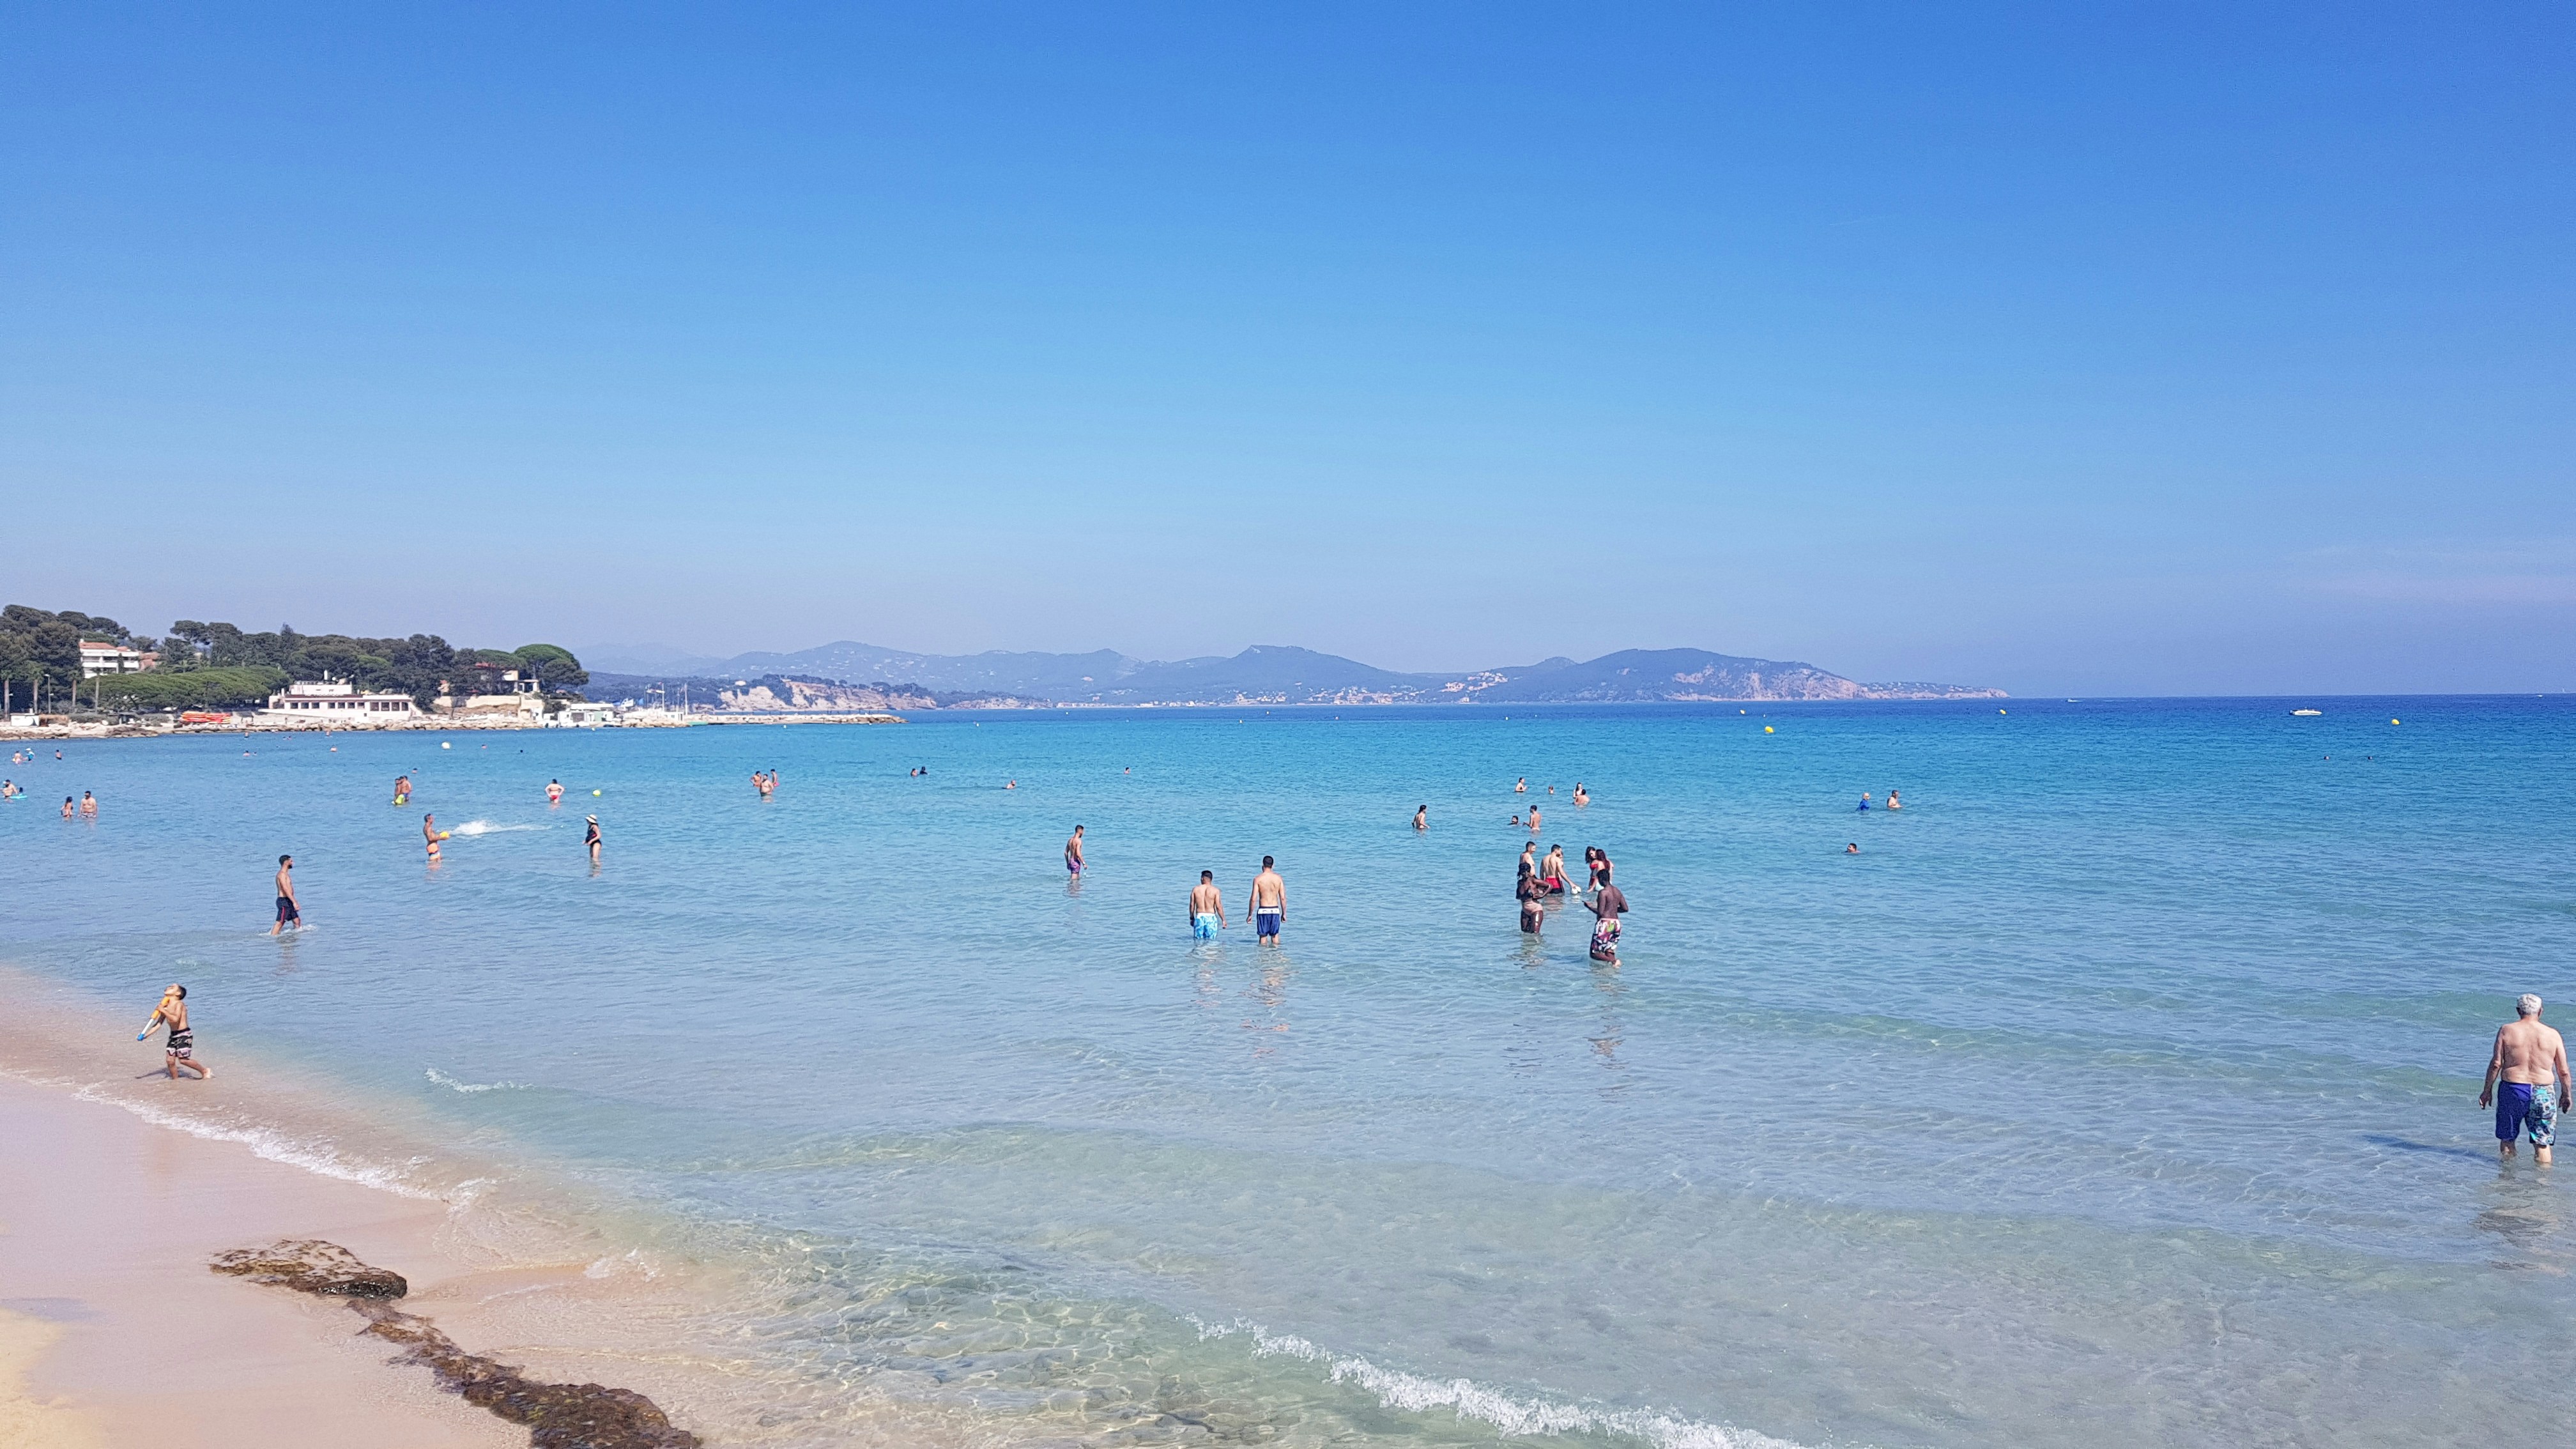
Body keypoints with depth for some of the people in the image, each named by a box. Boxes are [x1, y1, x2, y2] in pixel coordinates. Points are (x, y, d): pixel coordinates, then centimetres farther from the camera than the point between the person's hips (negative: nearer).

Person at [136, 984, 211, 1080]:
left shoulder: (179, 1004, -13)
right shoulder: (165, 1007, 9)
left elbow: (175, 1019, -29)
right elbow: (159, 1023, 13)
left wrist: (163, 1011, -24)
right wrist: (146, 1035, 7)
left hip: (184, 1035, -8)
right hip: (173, 1036, 8)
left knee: (183, 1060, -9)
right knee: (170, 1060, 1)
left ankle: (205, 1071, 6)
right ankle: (175, 1080, 14)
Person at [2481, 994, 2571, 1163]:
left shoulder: (2506, 1030, -2)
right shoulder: (2553, 1034, 0)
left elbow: (2496, 1064, -3)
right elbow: (2563, 1071, 3)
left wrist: (2487, 1090, 6)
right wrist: (2566, 1095, 17)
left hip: (2513, 1091, -1)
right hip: (2543, 1094, 1)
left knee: (2506, 1140, 13)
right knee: (2542, 1144, 7)